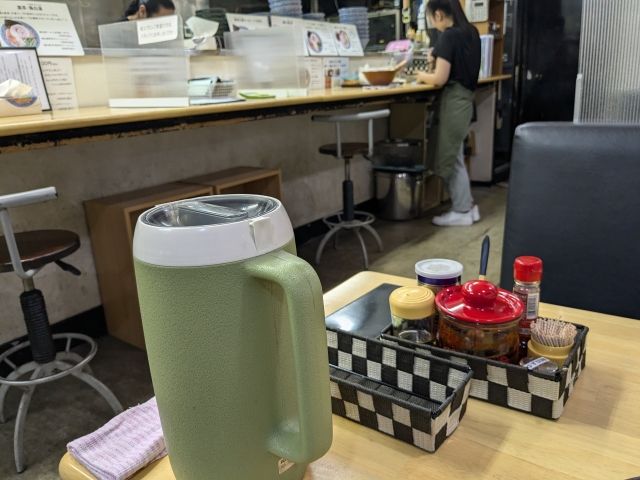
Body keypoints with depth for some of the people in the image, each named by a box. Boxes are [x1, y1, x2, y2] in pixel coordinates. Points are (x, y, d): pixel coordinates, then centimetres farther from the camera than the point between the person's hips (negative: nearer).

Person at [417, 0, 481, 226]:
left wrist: (422, 76, 0)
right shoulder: (471, 32, 10)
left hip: (454, 99, -9)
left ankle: (462, 212, 11)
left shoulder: (448, 36, -16)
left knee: (449, 157, 2)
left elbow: (440, 78, -18)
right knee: (455, 155, 16)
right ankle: (468, 206, 22)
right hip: (466, 97, 9)